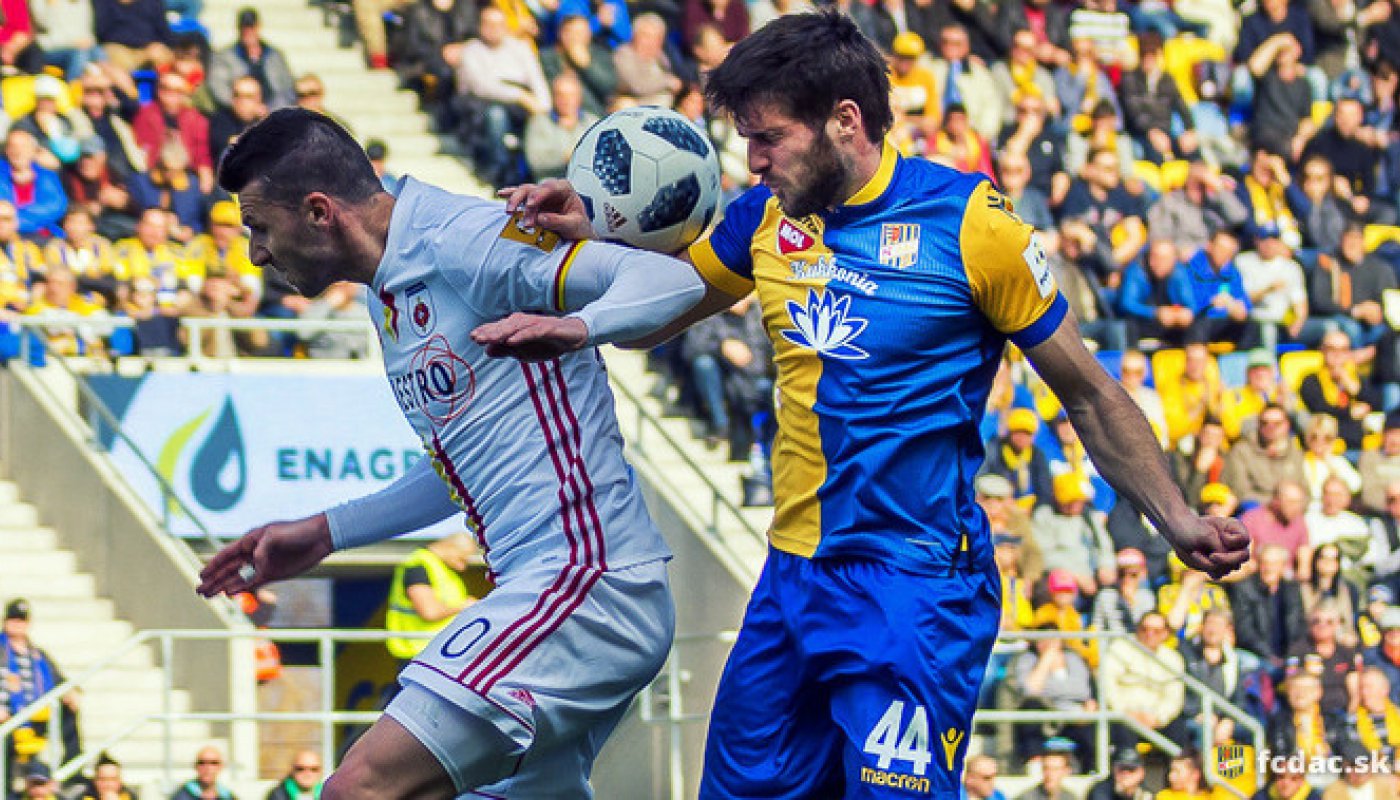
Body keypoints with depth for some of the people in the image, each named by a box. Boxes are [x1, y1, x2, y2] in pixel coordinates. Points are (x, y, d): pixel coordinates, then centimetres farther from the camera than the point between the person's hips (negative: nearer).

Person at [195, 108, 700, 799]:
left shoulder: (463, 242, -13)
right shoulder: (390, 295, 18)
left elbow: (670, 280, -21)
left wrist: (573, 327, -40)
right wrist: (325, 533, 31)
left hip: (582, 582, -11)